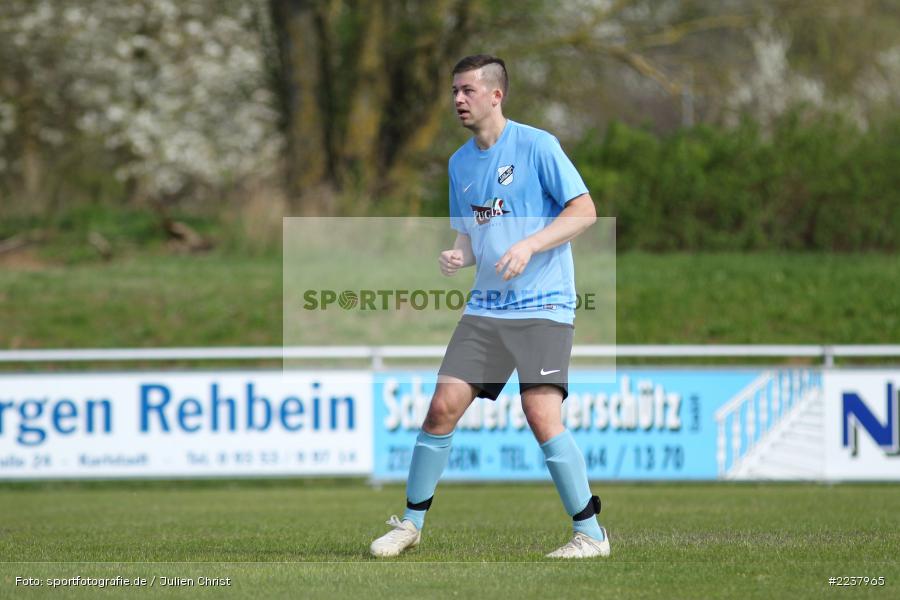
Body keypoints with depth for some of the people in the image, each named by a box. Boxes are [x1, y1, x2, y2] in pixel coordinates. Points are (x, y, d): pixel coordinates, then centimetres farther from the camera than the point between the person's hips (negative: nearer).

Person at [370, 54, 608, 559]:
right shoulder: (460, 163, 13)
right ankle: (411, 523, 12)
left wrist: (528, 245, -20)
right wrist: (457, 256, -1)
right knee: (444, 405, -2)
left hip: (543, 306, -6)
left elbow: (585, 211, -9)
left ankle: (590, 533, -8)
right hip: (486, 307, 6)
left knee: (541, 413, -18)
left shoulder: (536, 146, -7)